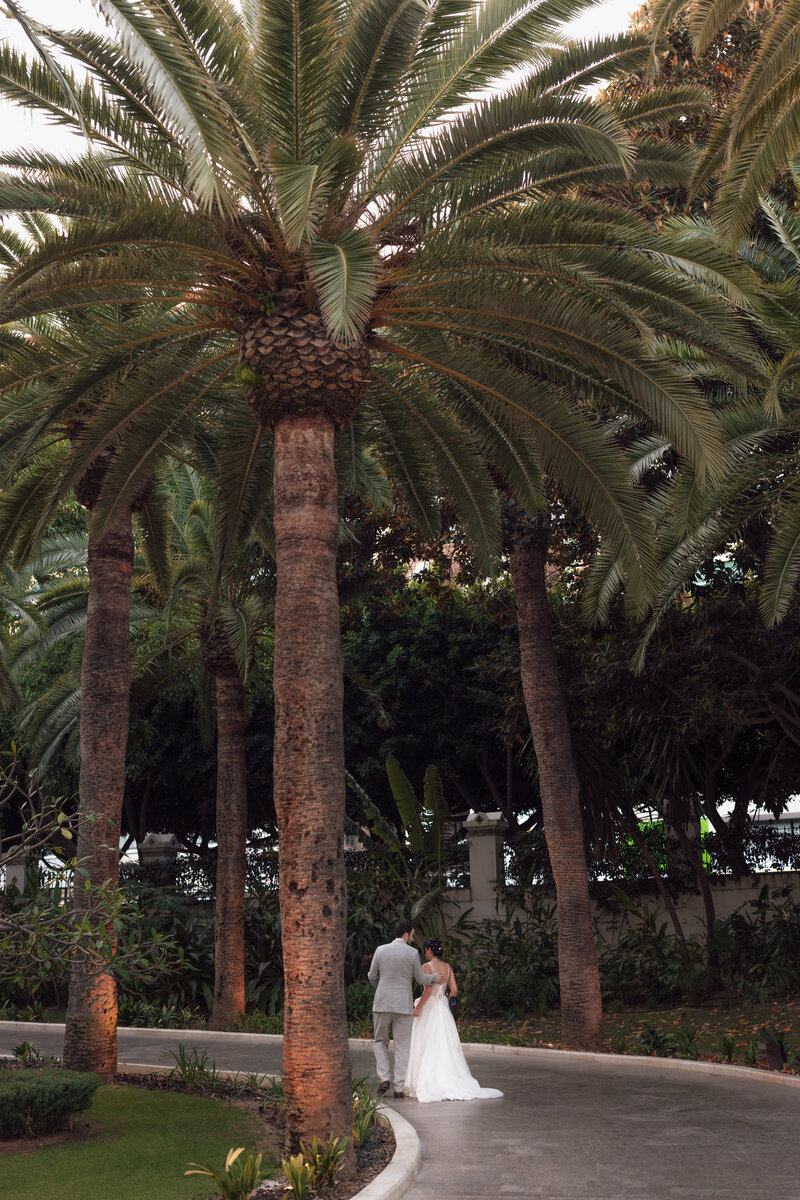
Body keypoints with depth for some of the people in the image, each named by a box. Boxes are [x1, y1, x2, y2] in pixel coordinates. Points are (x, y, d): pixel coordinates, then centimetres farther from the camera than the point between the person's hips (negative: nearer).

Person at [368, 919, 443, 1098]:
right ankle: (400, 1088, 6)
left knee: (379, 1041, 17)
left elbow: (372, 976, 10)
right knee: (402, 1046, 7)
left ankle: (384, 1078, 2)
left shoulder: (381, 950, 1)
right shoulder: (412, 953, -5)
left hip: (382, 1003, 1)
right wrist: (434, 978, 24)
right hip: (403, 1005, -1)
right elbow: (421, 978, 4)